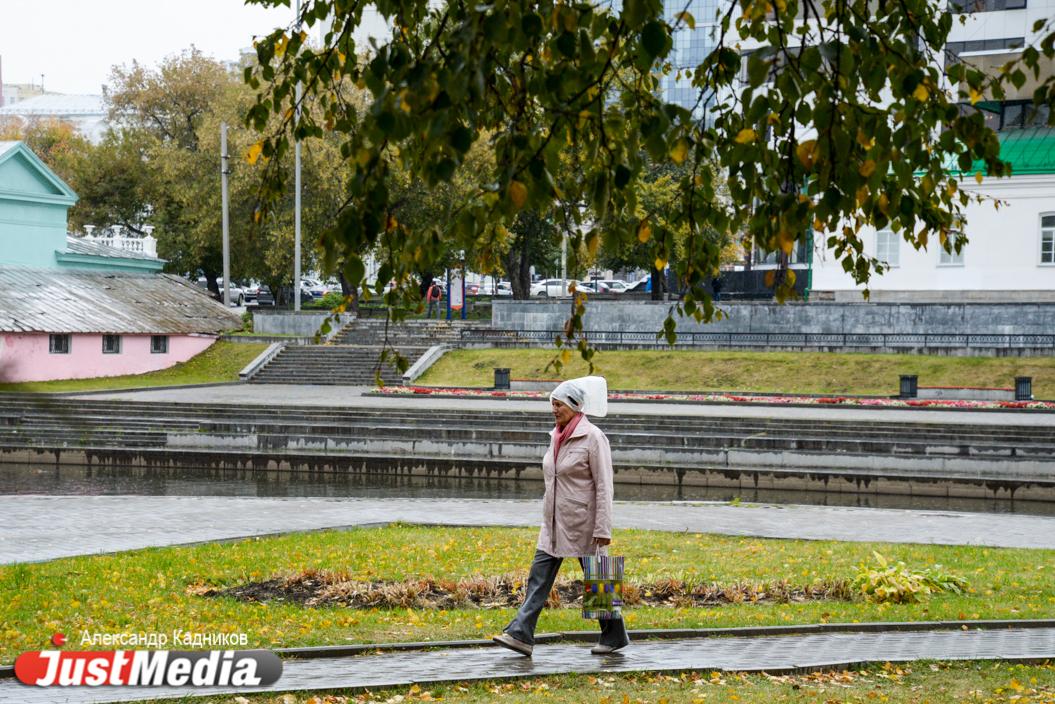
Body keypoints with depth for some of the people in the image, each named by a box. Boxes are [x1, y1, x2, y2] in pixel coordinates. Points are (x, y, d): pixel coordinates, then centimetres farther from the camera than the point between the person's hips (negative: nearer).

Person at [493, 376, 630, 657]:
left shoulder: (592, 437, -14)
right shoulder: (558, 436, 10)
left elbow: (604, 486, -16)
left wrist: (603, 528, -19)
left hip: (583, 523, -8)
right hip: (555, 523, 8)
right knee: (539, 576, -1)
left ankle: (615, 636, 18)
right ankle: (520, 634, -6)